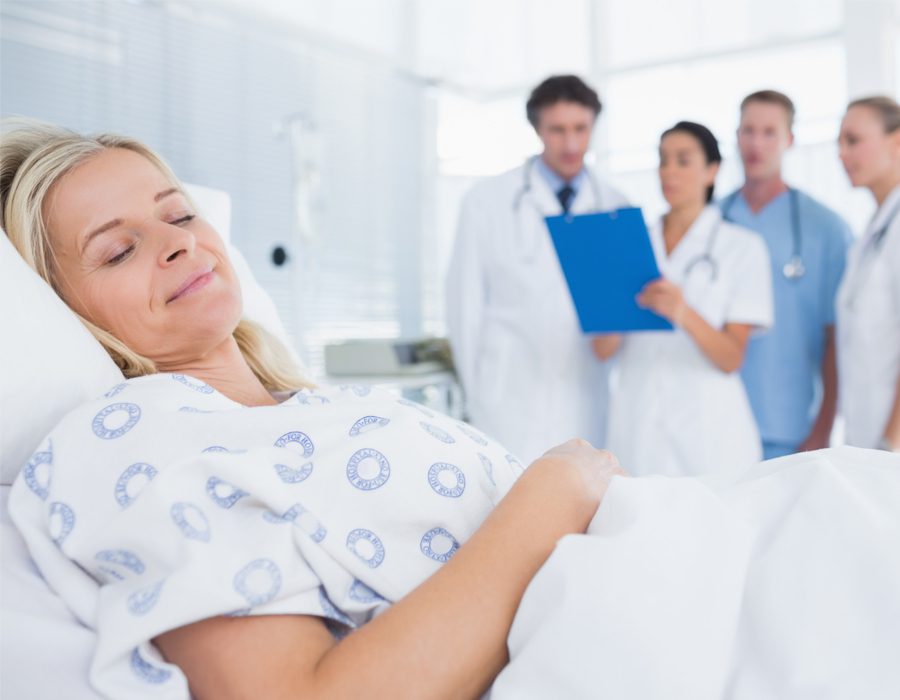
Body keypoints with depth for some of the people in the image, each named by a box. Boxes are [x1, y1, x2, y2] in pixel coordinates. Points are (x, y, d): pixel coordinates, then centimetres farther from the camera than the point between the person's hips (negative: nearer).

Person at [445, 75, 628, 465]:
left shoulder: (616, 209, 6)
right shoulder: (487, 202, 1)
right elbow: (465, 303, 3)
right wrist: (476, 393, 5)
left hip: (586, 404, 3)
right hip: (511, 403, -2)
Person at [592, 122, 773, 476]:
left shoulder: (742, 247, 2)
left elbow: (731, 359, -6)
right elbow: (603, 349, 3)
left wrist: (682, 313, -23)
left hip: (707, 426, -2)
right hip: (637, 424, 2)